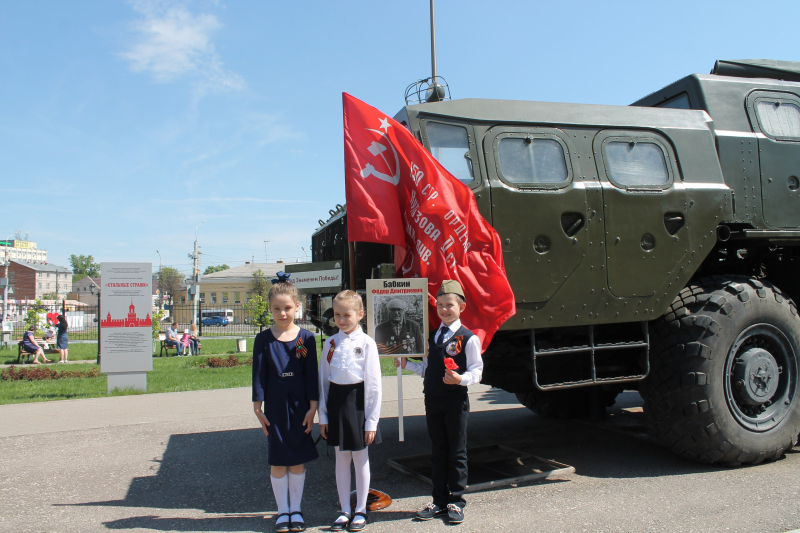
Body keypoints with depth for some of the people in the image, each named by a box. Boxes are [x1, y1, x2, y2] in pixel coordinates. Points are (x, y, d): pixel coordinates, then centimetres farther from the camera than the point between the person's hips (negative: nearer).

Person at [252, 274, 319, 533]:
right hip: (275, 406, 0)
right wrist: (258, 407, -4)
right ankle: (282, 511, 22)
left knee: (298, 459, 9)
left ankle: (296, 510, 24)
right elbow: (258, 374, -1)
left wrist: (313, 406, -3)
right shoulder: (263, 339, -1)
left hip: (300, 406, 0)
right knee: (278, 460, 7)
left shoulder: (306, 337, -1)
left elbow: (312, 374, 0)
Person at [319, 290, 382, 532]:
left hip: (357, 400, -3)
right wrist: (323, 415, 5)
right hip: (336, 401, 3)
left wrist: (371, 420, -8)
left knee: (361, 458, 9)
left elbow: (373, 383, -7)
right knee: (341, 459, 13)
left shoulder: (366, 343, -7)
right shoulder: (330, 343, 4)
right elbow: (323, 379, 7)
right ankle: (344, 510, 27)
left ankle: (361, 510, 25)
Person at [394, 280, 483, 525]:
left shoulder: (468, 338, -9)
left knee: (456, 452, 5)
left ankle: (456, 502, 18)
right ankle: (439, 501, 24)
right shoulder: (431, 337, 12)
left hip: (456, 400, -6)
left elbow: (476, 371, -10)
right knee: (437, 452, 13)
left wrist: (461, 379, -28)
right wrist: (406, 364, 8)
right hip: (432, 400, 6)